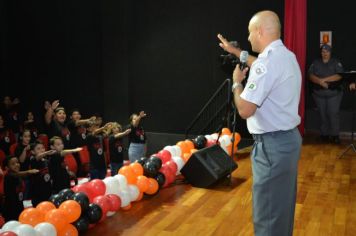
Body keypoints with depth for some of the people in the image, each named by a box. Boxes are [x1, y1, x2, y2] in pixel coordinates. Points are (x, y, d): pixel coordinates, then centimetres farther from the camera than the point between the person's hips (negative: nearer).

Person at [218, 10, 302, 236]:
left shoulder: (268, 61, -22)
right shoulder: (287, 56, 9)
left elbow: (245, 110, -24)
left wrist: (237, 82, -6)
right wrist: (235, 51, 41)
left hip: (272, 144, -10)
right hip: (289, 137, 10)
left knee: (268, 212, 0)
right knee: (282, 204, 23)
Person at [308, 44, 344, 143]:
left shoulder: (336, 62, 2)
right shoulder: (315, 63, 8)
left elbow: (339, 76, -11)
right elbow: (311, 76, -3)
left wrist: (324, 79, -17)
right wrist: (320, 82, -19)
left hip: (334, 93, -2)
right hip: (319, 93, 2)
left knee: (333, 114, -7)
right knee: (323, 115, 3)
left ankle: (334, 135, -1)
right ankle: (324, 134, 12)